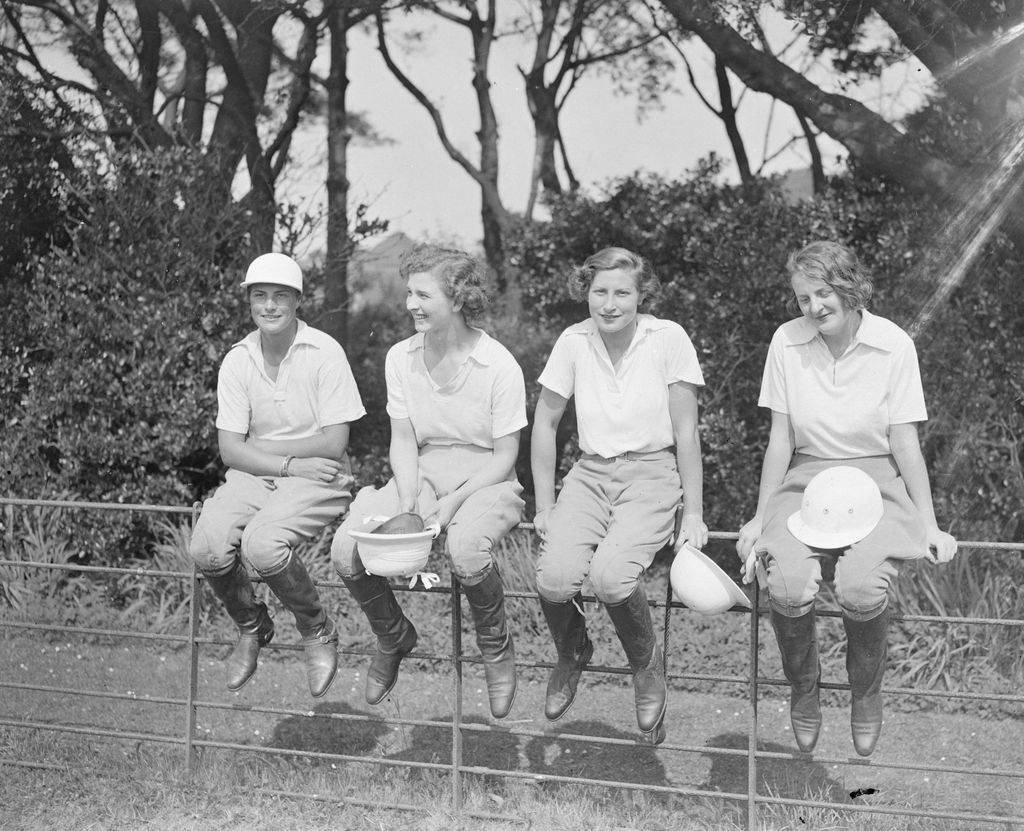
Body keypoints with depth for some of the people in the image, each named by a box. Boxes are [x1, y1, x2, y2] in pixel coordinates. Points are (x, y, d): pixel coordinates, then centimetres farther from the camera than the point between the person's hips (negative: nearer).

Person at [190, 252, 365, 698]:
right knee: (208, 548, -23)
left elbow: (334, 444, -12)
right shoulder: (237, 361, 3)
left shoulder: (324, 352, -9)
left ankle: (318, 632, -3)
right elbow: (230, 449, 0)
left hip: (316, 478, -4)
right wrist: (289, 464, -16)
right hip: (254, 476, 4)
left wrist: (259, 448, -7)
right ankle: (251, 626, 8)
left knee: (261, 544, -31)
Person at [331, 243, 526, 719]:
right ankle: (394, 637, 11)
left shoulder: (498, 366, -12)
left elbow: (504, 456, -9)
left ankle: (496, 647, -6)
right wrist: (408, 503, -13)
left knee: (465, 549, -39)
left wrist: (453, 502, -20)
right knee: (346, 549, -20)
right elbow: (403, 442, 4)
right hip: (422, 474, 5)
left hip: (485, 479, -4)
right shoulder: (400, 358, 3)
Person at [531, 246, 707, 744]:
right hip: (590, 473, 3)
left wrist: (694, 514, -5)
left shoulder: (668, 339, -8)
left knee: (609, 575, -30)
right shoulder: (574, 342, 0)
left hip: (652, 473, -3)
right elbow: (544, 425, 8)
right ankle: (572, 655, 13)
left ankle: (647, 666, 2)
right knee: (554, 578, -23)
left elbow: (685, 432, -4)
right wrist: (545, 507, 4)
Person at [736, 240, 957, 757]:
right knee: (788, 589, -27)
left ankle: (866, 695, 2)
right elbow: (780, 442, 6)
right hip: (805, 481, 2)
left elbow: (905, 444, 1)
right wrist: (759, 520, 6)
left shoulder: (894, 345, -4)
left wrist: (930, 525, -1)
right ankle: (802, 691, 4)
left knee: (862, 590, -30)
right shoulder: (787, 342, 1)